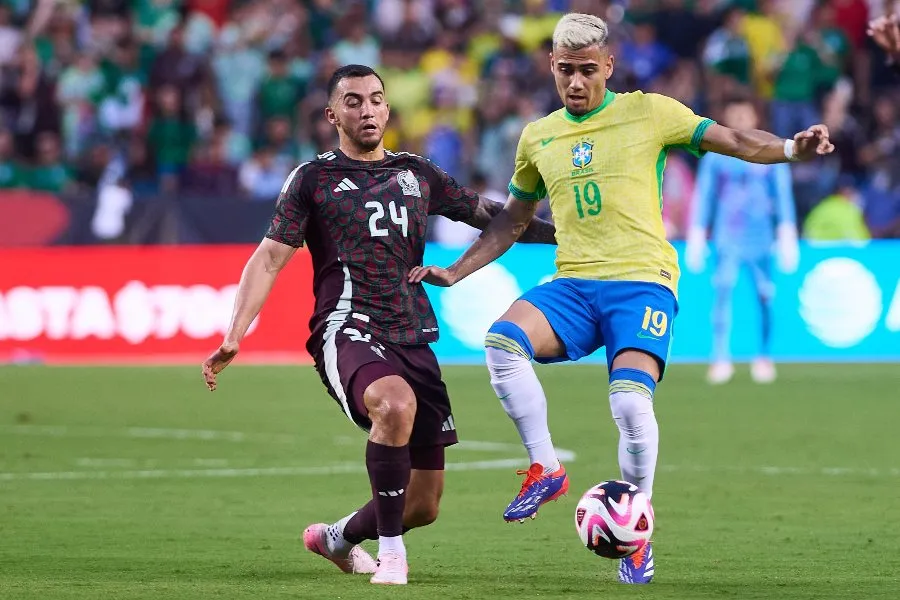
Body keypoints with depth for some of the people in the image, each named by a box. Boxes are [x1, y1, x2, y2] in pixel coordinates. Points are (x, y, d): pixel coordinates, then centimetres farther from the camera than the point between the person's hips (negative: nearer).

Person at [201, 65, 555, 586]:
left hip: (413, 340, 5)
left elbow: (487, 215, 24)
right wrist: (234, 337, -11)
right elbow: (271, 257, 1)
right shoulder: (314, 179, 6)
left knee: (424, 506, 3)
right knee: (396, 403, -40)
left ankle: (337, 538, 35)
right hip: (347, 330, -5)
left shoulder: (417, 173, 17)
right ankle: (390, 551, -25)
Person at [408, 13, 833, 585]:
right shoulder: (538, 137, 16)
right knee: (502, 341, -27)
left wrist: (789, 148, -18)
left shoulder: (648, 113, 4)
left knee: (631, 400, -25)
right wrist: (454, 273, 22)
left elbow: (732, 140, 1)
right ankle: (545, 469, -12)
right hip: (573, 285, 4)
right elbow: (513, 219, 28)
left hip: (641, 280, -4)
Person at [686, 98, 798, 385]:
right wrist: (696, 238, 5)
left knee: (764, 296, 0)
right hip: (726, 236, -1)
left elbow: (783, 196, 7)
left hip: (760, 237, 1)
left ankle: (765, 358, 17)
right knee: (723, 289, -18)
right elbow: (703, 196, 10)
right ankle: (720, 359, -21)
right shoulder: (715, 155, 7)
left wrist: (787, 235, -1)